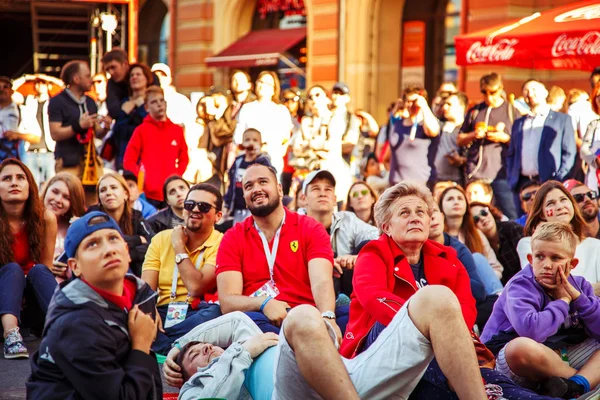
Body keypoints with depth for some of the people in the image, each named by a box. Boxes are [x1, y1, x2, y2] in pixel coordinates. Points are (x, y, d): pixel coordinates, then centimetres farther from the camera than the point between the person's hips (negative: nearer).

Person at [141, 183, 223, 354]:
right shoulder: (161, 239, 12)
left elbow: (196, 287, -14)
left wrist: (179, 246, -3)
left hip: (199, 315, -2)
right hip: (163, 313, 3)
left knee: (216, 312, -36)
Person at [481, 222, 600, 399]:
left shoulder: (579, 285, 4)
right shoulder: (521, 286, -15)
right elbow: (530, 330, -36)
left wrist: (575, 295, -14)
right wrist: (563, 301, -19)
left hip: (561, 358, 6)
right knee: (521, 347, -39)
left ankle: (575, 385, -28)